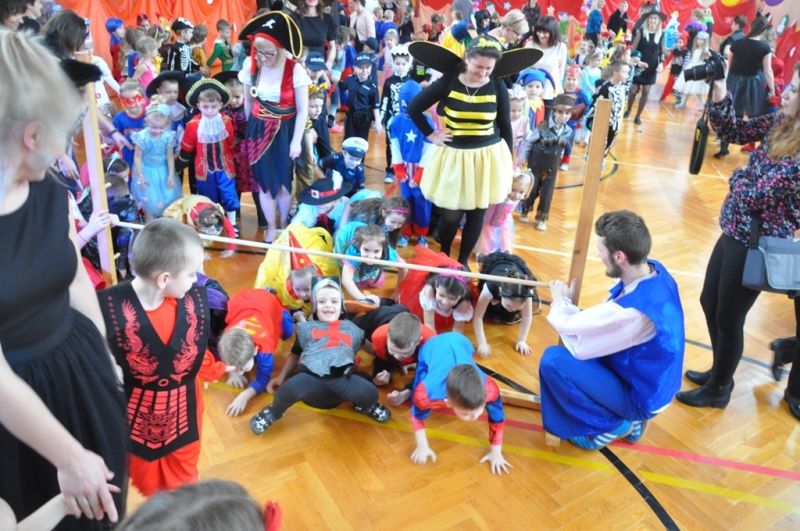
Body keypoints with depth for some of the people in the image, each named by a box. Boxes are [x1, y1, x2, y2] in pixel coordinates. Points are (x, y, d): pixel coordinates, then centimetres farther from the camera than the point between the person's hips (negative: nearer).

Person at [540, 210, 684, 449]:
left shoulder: (634, 311, -37)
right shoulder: (654, 270, -10)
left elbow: (577, 343, -23)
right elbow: (603, 320, 4)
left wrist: (561, 302, -7)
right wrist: (569, 305, -8)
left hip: (640, 397, -8)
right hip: (651, 382, 9)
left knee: (553, 360, -18)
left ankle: (609, 425, 3)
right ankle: (628, 421, 20)